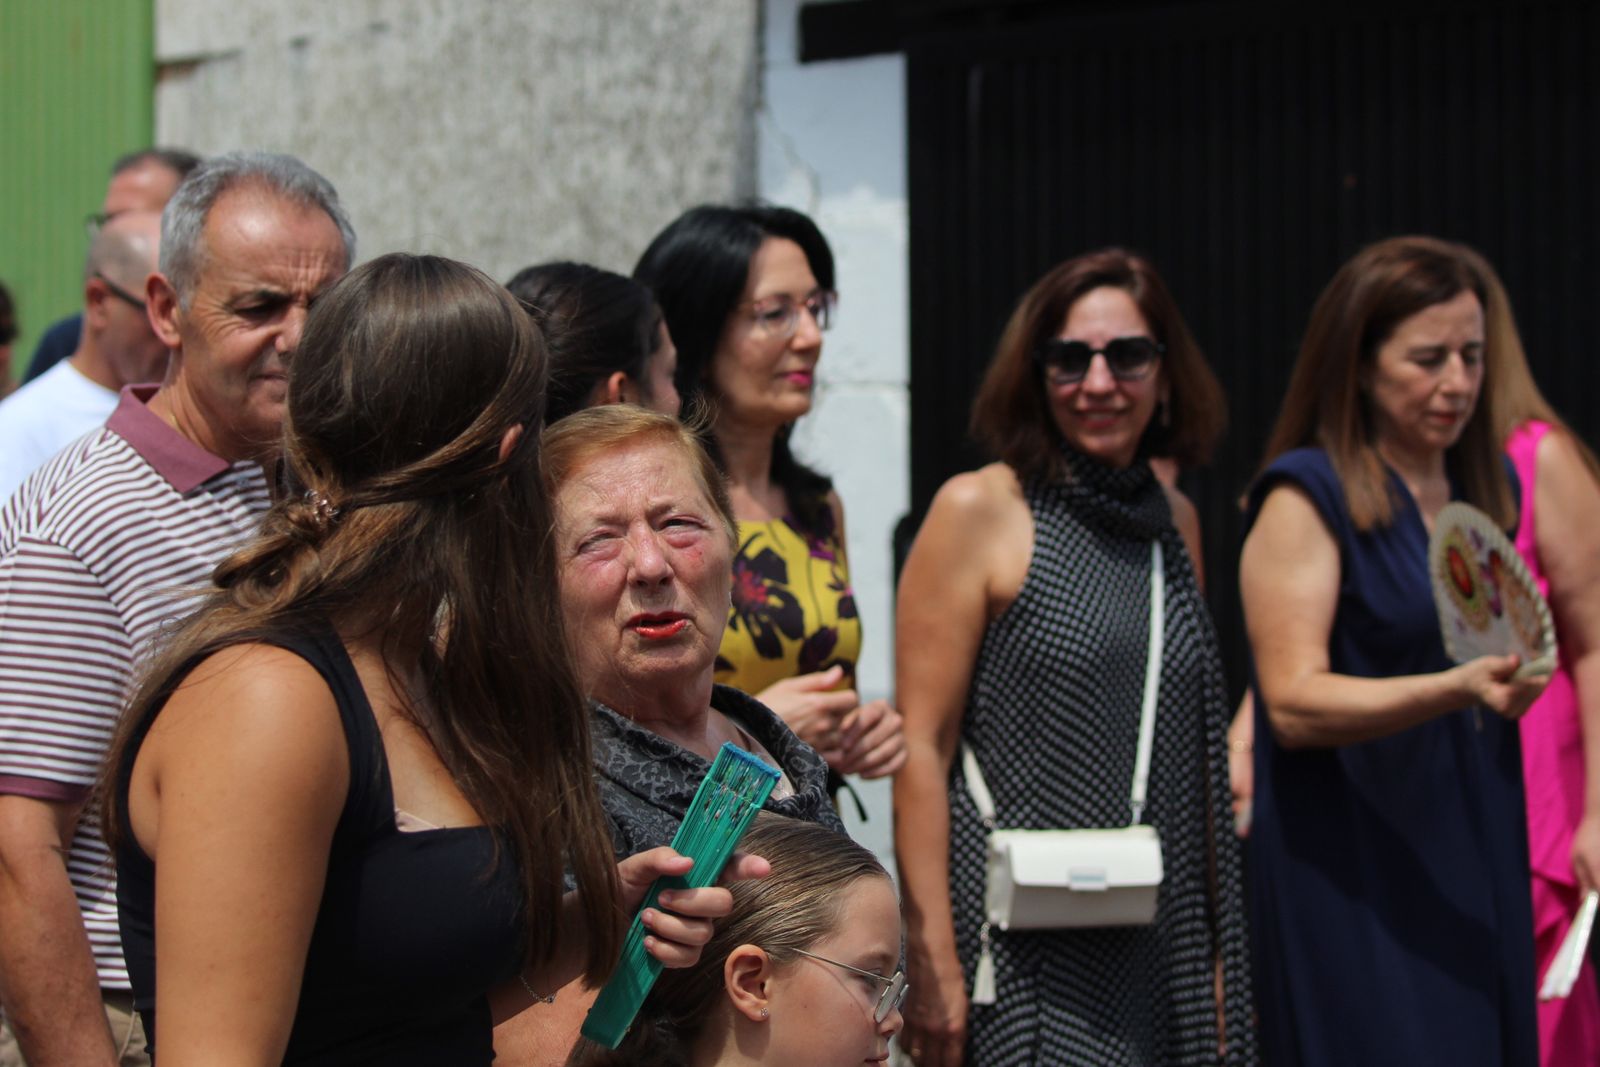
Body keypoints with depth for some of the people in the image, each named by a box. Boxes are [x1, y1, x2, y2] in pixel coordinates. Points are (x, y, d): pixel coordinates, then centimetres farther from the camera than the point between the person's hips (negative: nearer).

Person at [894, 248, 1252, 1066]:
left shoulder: (1175, 521, 13)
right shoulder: (978, 511, -4)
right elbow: (921, 746, -9)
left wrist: (1222, 952, 16)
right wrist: (934, 966, -15)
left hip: (1161, 953, 6)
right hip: (1024, 960, -5)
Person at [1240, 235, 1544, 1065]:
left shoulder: (1484, 490, 12)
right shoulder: (1305, 498, -8)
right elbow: (1294, 703, -17)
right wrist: (1456, 688, -29)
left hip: (1480, 867, 6)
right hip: (1356, 880, -6)